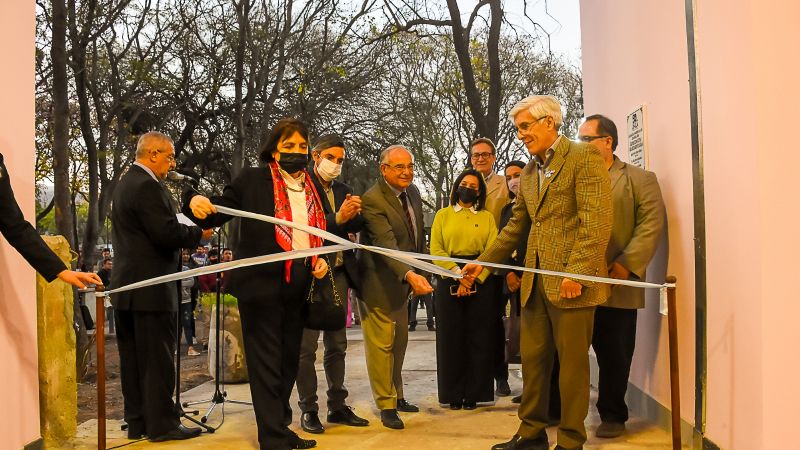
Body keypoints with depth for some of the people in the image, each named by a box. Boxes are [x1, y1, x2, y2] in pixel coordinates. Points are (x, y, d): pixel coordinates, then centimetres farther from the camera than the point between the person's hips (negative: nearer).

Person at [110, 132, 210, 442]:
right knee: (157, 357, -3)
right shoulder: (148, 186, -16)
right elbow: (167, 234, -22)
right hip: (150, 287, -10)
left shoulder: (125, 183, 16)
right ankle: (161, 424, 4)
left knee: (133, 358, 12)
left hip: (126, 286, 10)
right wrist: (198, 233, -6)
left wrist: (187, 231, 13)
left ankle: (136, 422, 20)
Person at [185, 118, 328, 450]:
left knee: (289, 361, 14)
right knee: (266, 363, -1)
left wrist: (321, 261, 4)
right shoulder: (253, 179, -3)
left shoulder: (314, 189, 13)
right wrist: (197, 203, -28)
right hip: (262, 284, -6)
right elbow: (217, 213, -7)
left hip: (298, 286, 6)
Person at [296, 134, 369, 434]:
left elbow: (356, 227, 6)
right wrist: (338, 219, -26)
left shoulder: (342, 189, 13)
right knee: (307, 346, 0)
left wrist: (355, 215, -15)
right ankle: (308, 410, 9)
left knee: (337, 344, 12)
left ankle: (337, 406, 21)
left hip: (339, 273, 7)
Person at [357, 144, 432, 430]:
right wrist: (410, 275, -47)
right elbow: (387, 244, -35)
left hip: (403, 279, 8)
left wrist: (416, 274, 12)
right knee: (381, 343, -1)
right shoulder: (372, 200, -24)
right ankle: (386, 405, 11)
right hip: (379, 282, -8)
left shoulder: (412, 192, 2)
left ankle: (396, 396, 33)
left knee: (399, 342, 18)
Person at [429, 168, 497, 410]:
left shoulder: (487, 217, 10)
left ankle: (473, 392, 10)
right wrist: (457, 273, -13)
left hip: (482, 281, 0)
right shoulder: (443, 215, 11)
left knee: (479, 337, 1)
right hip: (449, 281, 0)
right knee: (451, 336, 2)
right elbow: (436, 250, 1)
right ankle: (453, 393, 9)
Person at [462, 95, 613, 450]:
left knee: (572, 363, 1)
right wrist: (483, 261, 18)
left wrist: (577, 272, -20)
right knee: (532, 360, 12)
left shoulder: (585, 157, -6)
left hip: (571, 283, -7)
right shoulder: (528, 173, 18)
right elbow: (516, 226, 24)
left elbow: (597, 221, -14)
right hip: (535, 283, 7)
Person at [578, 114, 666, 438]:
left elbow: (651, 225, -7)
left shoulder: (640, 180, 3)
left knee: (614, 355, 6)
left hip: (617, 285, -3)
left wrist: (626, 264, -16)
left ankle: (612, 415, 20)